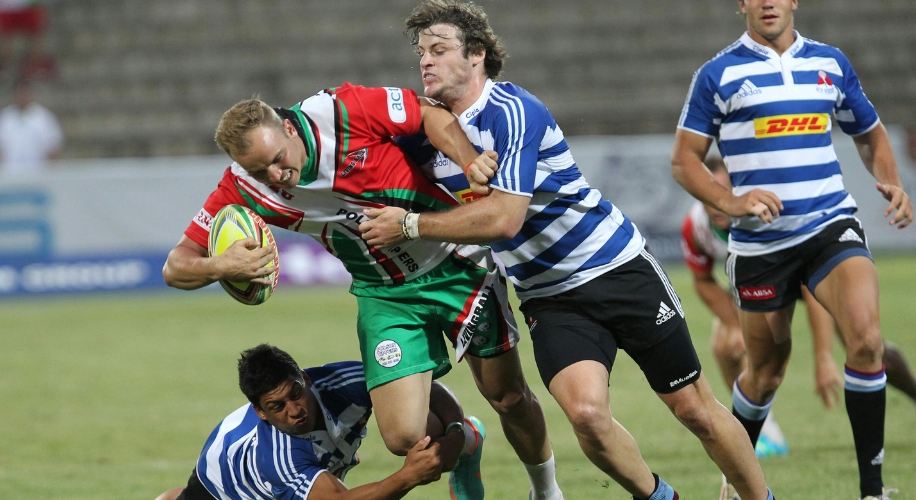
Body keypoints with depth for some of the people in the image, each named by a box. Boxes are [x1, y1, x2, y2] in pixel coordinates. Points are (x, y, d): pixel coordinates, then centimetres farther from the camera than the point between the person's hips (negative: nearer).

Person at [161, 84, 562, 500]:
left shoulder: (344, 112, -25)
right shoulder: (244, 189, -17)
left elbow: (431, 115, -11)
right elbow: (176, 267, -14)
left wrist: (472, 165, -27)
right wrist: (220, 267, -35)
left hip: (455, 263, -2)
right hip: (384, 293, 2)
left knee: (509, 398, 7)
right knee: (403, 435, -11)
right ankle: (464, 441, 26)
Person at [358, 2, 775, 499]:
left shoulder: (512, 110, -19)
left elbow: (504, 217, -27)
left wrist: (410, 225, -20)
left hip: (618, 269, -5)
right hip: (550, 298, 5)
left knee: (695, 410, 2)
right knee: (585, 411, -21)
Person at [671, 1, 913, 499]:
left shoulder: (831, 64, 9)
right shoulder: (719, 74, 0)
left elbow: (870, 135, 21)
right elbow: (684, 160, 0)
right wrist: (731, 201, -16)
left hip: (831, 227, 1)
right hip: (759, 242, -1)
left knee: (866, 338, -22)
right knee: (766, 372, 8)